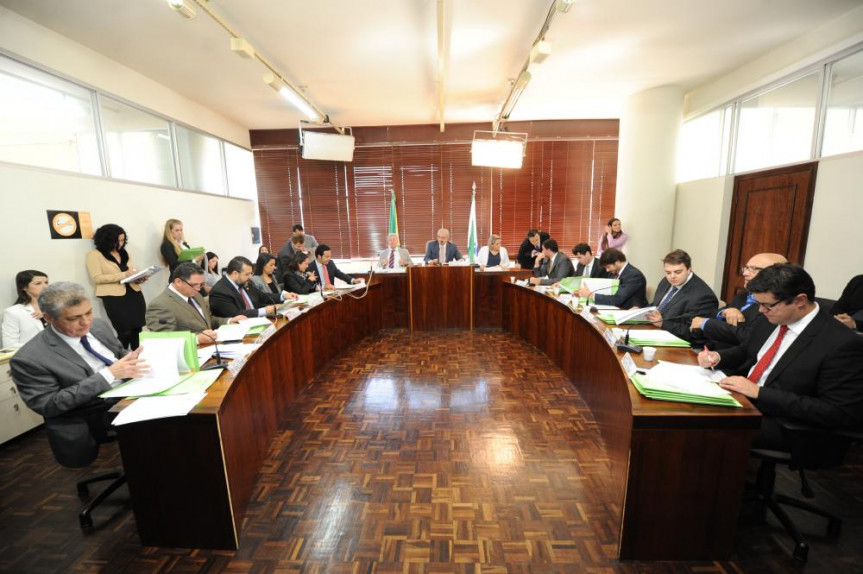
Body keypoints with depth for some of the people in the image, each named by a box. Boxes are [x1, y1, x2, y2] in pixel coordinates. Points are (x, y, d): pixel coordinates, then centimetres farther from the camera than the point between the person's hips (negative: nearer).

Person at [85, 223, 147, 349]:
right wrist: (124, 275, -19)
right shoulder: (94, 255, -1)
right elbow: (97, 278, -11)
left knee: (138, 330, 6)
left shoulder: (124, 253, 16)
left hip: (134, 294, 5)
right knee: (125, 332, -5)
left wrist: (138, 278, 1)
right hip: (114, 297, -5)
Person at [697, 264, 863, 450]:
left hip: (780, 422, -7)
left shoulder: (842, 344, -18)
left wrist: (759, 392, -26)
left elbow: (838, 413, -20)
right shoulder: (772, 320, 2)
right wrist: (717, 357, -4)